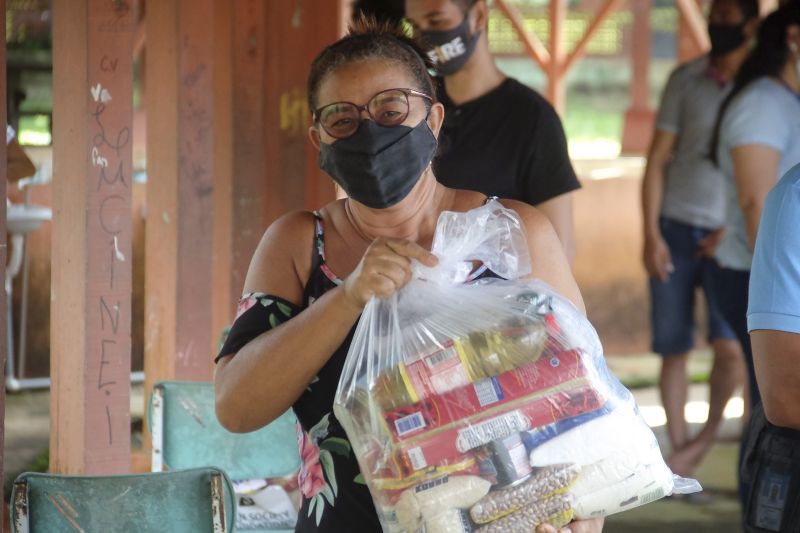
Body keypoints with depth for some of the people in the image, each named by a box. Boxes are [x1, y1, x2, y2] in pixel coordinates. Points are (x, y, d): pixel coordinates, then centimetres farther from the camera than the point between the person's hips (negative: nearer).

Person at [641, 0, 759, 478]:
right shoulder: (685, 80, 6)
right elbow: (658, 159, 6)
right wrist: (651, 234, -3)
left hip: (728, 238, -1)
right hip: (675, 230, 1)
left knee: (731, 345, -17)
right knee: (674, 349, 1)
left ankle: (708, 437, 2)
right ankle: (680, 457, 9)